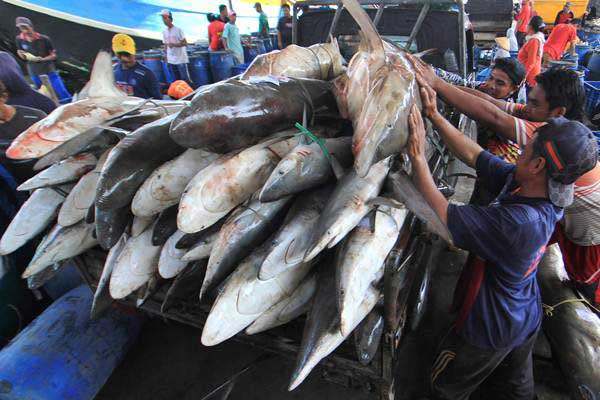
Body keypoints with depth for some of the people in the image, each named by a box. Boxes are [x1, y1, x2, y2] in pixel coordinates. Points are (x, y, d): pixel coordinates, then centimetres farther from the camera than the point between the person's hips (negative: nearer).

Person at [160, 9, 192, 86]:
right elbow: (166, 45, 15)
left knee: (185, 79, -3)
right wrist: (166, 57, 10)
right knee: (176, 80, 7)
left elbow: (185, 43, -9)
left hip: (181, 59, -5)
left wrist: (174, 45, -22)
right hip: (171, 61, 5)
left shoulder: (178, 30, -6)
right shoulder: (164, 32, 11)